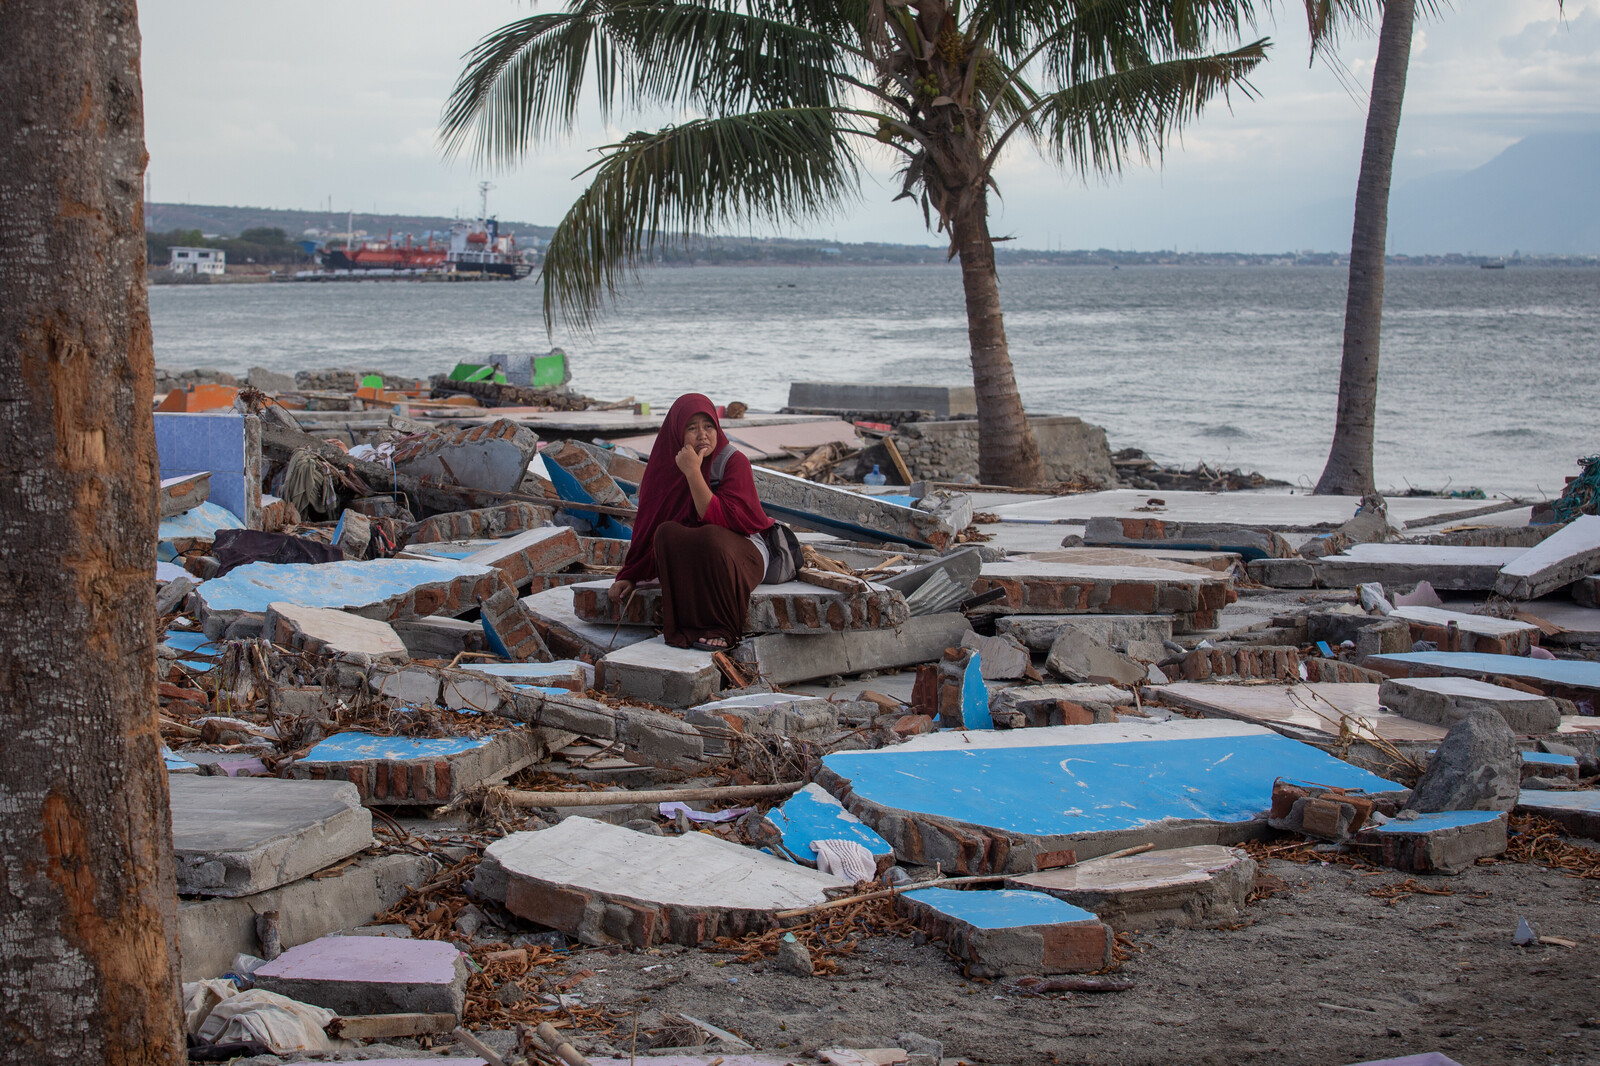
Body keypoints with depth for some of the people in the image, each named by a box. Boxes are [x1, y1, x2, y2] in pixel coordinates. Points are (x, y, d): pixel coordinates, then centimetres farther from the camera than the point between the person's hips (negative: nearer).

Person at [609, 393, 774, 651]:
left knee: (710, 537, -36)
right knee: (667, 533, -29)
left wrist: (693, 473, -29)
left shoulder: (734, 461, -12)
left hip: (741, 554, -3)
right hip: (688, 560, 3)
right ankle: (687, 626, -24)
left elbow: (720, 519, -25)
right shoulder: (666, 464, 1)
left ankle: (722, 630, -23)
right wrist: (630, 576, 1)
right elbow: (648, 524, 6)